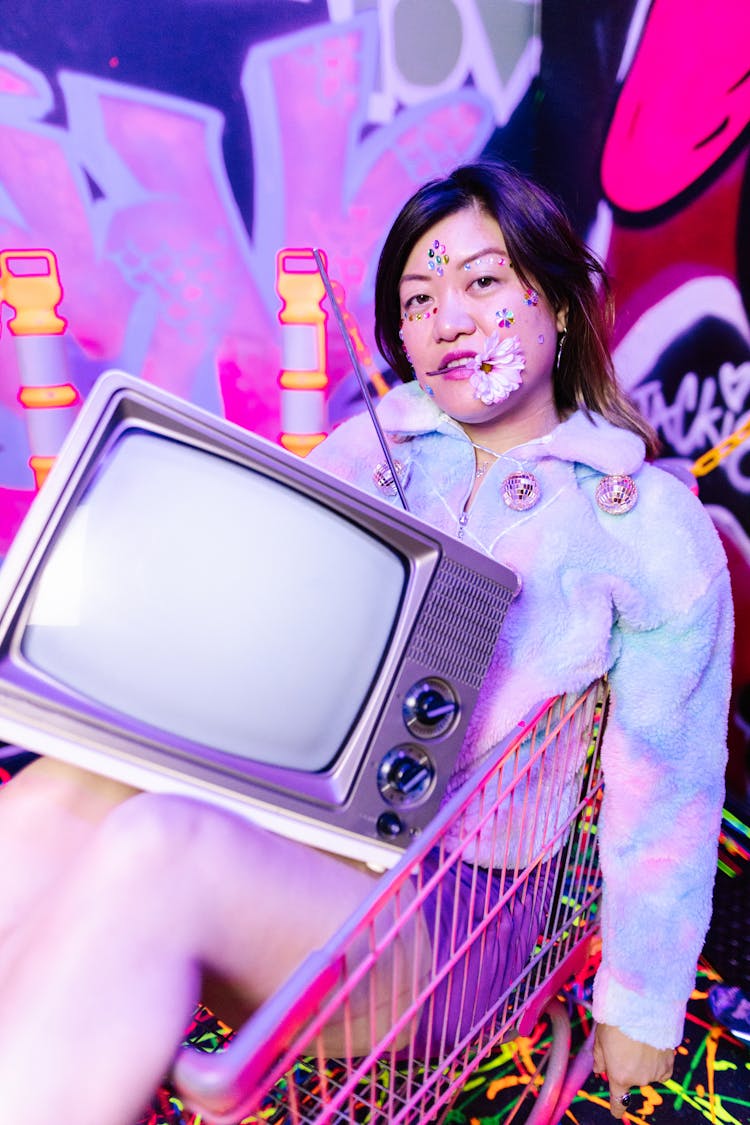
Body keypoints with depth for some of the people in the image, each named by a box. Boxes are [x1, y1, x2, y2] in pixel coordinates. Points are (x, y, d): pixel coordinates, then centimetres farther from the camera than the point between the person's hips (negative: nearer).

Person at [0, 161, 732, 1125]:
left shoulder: (651, 521, 2)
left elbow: (667, 785, 4)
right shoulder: (365, 447, 10)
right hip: (274, 831, 4)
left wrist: (641, 1005, 9)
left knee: (153, 851, -32)